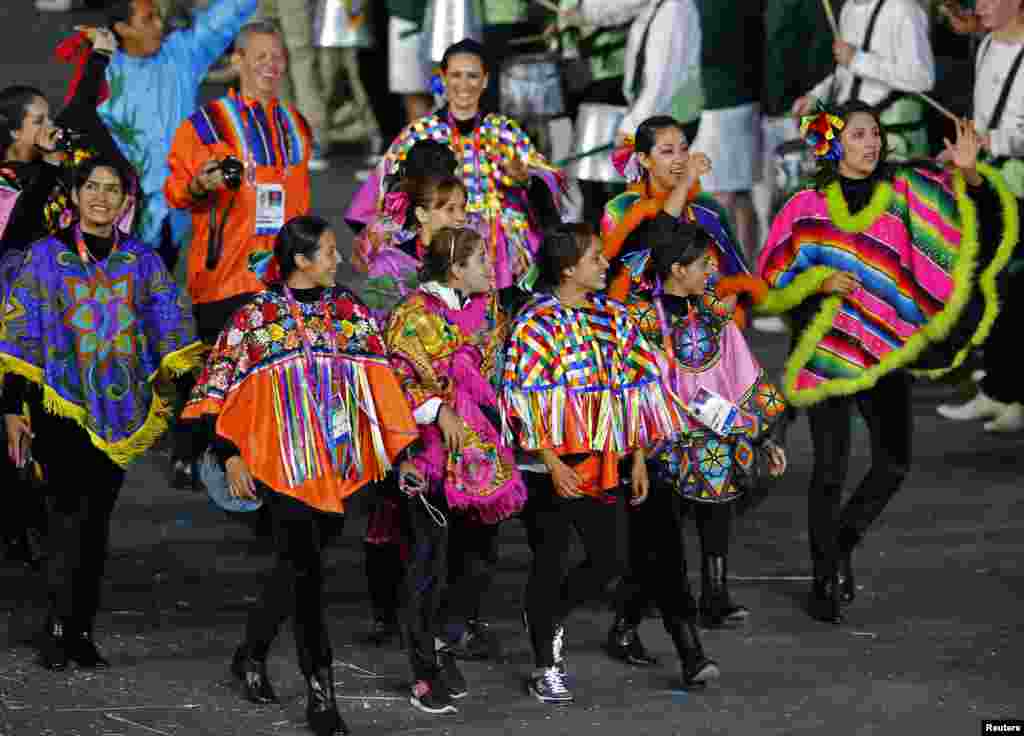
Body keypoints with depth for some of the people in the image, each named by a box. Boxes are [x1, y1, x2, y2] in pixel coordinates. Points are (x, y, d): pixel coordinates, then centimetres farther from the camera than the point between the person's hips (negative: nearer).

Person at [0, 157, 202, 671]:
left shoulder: (142, 261, 9)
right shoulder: (46, 257, 2)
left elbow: (172, 329, 8)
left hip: (118, 410, 3)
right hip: (60, 402, -3)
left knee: (98, 518, 6)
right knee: (71, 508, -15)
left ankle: (82, 629, 12)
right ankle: (58, 624, -10)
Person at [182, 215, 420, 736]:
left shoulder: (349, 312, 7)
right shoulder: (258, 316, -5)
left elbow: (380, 381, 8)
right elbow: (221, 384, -3)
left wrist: (401, 450, 4)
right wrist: (230, 454, -10)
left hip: (340, 464, 5)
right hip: (284, 463, -5)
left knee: (296, 567, 14)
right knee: (306, 570, -9)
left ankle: (252, 654, 35)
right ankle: (320, 690, -6)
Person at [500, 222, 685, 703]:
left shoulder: (613, 317, 8)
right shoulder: (539, 321, -12)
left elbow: (635, 389, 12)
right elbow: (529, 400, -15)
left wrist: (638, 458, 10)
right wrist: (553, 463, -20)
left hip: (602, 462, 6)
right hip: (552, 466, -6)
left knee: (611, 559, 6)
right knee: (550, 563, 4)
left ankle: (549, 618, 32)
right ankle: (545, 668, 16)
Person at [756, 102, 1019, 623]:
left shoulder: (905, 192, 3)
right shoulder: (808, 207, 0)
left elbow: (980, 218, -5)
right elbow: (774, 279, 4)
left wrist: (970, 173, -23)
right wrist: (820, 283, -14)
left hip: (885, 345, 2)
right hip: (828, 345, -2)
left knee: (894, 460, -5)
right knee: (831, 465, -1)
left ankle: (842, 544, 20)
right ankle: (825, 579, 11)